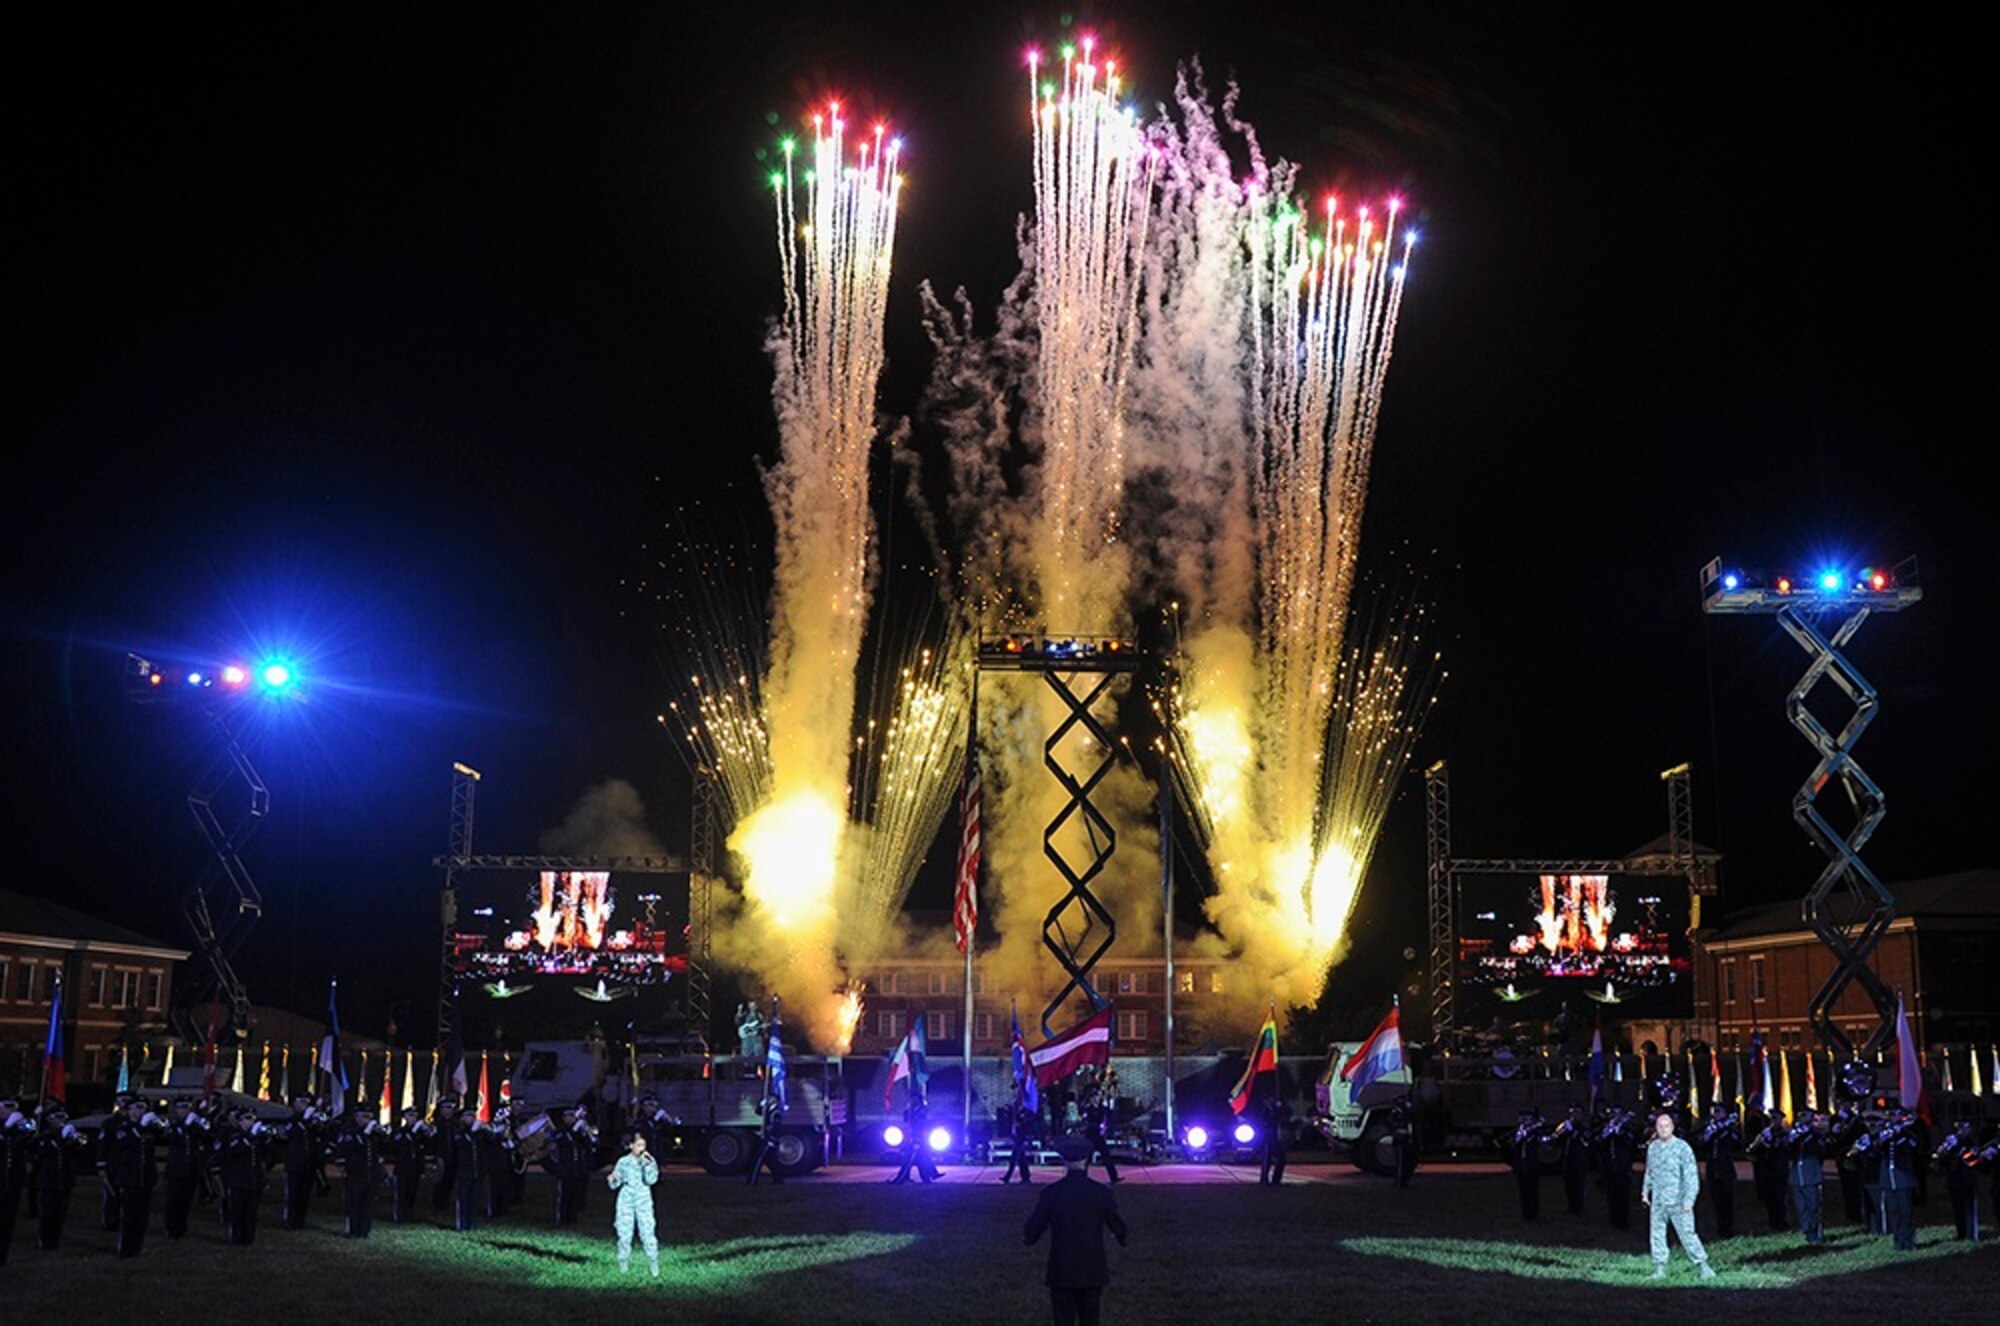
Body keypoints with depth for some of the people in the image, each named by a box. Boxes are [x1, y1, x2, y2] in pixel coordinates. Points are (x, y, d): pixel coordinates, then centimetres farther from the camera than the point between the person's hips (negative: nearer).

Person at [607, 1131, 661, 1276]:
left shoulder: (649, 1161, 0)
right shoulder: (623, 1162, 1)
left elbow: (651, 1180, -12)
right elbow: (615, 1185, 4)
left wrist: (647, 1164, -19)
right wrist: (613, 1180, -18)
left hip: (643, 1201, -1)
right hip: (626, 1201, 1)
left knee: (648, 1233, -7)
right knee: (624, 1234, 3)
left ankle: (655, 1265, 2)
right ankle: (623, 1264, 18)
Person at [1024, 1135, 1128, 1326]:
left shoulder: (1050, 1193, -10)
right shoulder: (1101, 1192, -8)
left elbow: (1031, 1231, -2)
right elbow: (1118, 1226, 0)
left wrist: (1028, 1238, 22)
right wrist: (1121, 1237, 24)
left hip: (1061, 1273, -1)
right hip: (1092, 1272, 1)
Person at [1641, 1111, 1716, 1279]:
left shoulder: (1682, 1148, -8)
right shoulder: (1652, 1147, 8)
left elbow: (1691, 1175, -9)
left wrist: (1689, 1199, -14)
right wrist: (1645, 1191, 19)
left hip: (1678, 1201, -5)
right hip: (1657, 1201, 5)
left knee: (1687, 1233, -5)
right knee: (1657, 1234, 5)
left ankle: (1704, 1265, 6)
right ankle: (1660, 1268, 12)